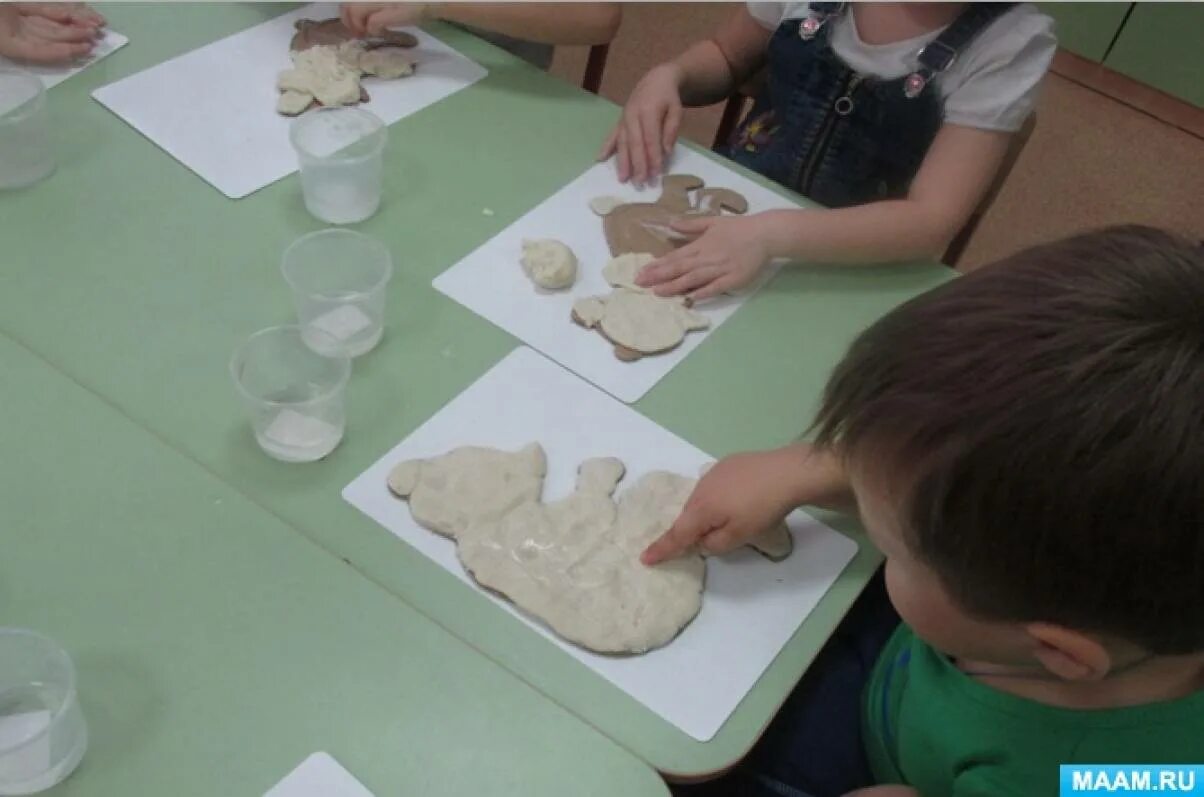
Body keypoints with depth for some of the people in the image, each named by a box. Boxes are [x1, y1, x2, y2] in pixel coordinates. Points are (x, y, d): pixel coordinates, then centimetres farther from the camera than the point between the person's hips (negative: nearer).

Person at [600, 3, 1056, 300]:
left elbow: (933, 221, -25)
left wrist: (772, 235, -40)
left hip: (850, 272, -3)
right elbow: (727, 57, 12)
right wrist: (668, 76, -12)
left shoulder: (1014, 43, -15)